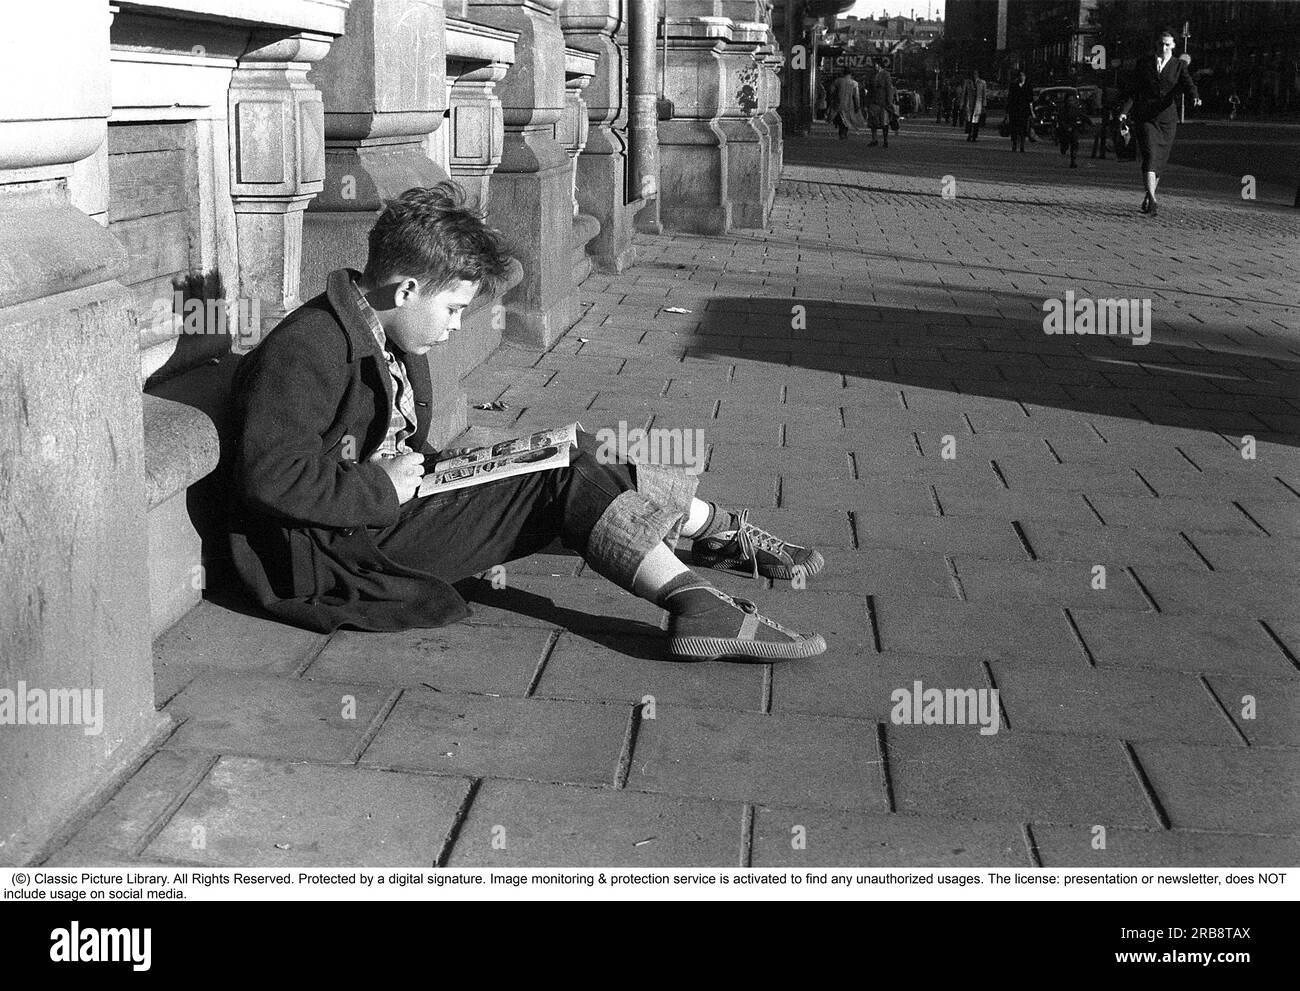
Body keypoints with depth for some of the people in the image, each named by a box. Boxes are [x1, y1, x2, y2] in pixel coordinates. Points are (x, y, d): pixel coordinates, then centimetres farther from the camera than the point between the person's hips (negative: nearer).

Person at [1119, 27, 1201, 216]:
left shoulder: (1179, 65, 7)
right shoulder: (1143, 63, 7)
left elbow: (1188, 84, -8)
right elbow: (1133, 89, 8)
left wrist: (1195, 97, -30)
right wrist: (1125, 111, -5)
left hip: (1167, 118, 2)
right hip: (1145, 116, -2)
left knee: (1160, 160, 7)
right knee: (1150, 156, -17)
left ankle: (1148, 198, 24)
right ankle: (1152, 200, -26)